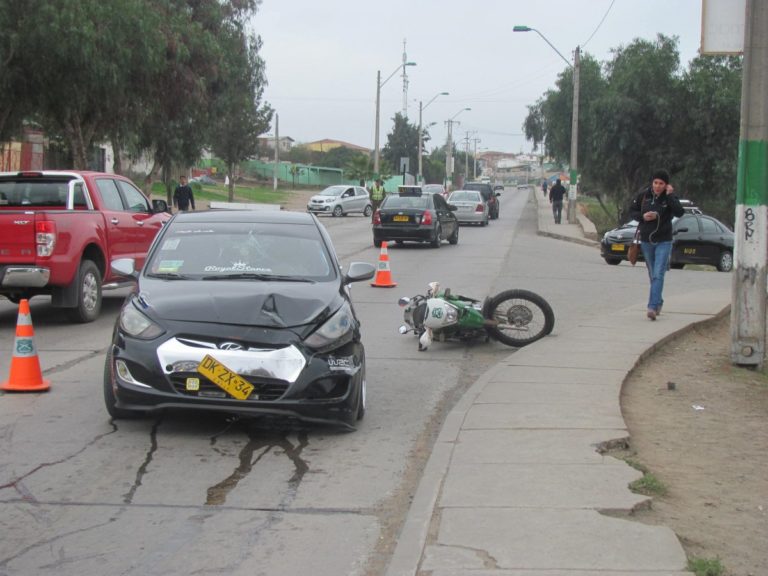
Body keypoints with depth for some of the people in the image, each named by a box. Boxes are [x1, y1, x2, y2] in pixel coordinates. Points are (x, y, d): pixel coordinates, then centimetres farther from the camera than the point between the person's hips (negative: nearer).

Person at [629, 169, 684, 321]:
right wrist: (642, 216, -12)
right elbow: (632, 210, 7)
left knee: (658, 275, -14)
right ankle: (658, 302, 33)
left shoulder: (670, 197, -8)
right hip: (646, 241, 3)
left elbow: (680, 212, -23)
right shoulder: (643, 195, -3)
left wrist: (670, 196, -25)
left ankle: (652, 307, -20)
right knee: (652, 275, 15)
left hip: (663, 242, -3)